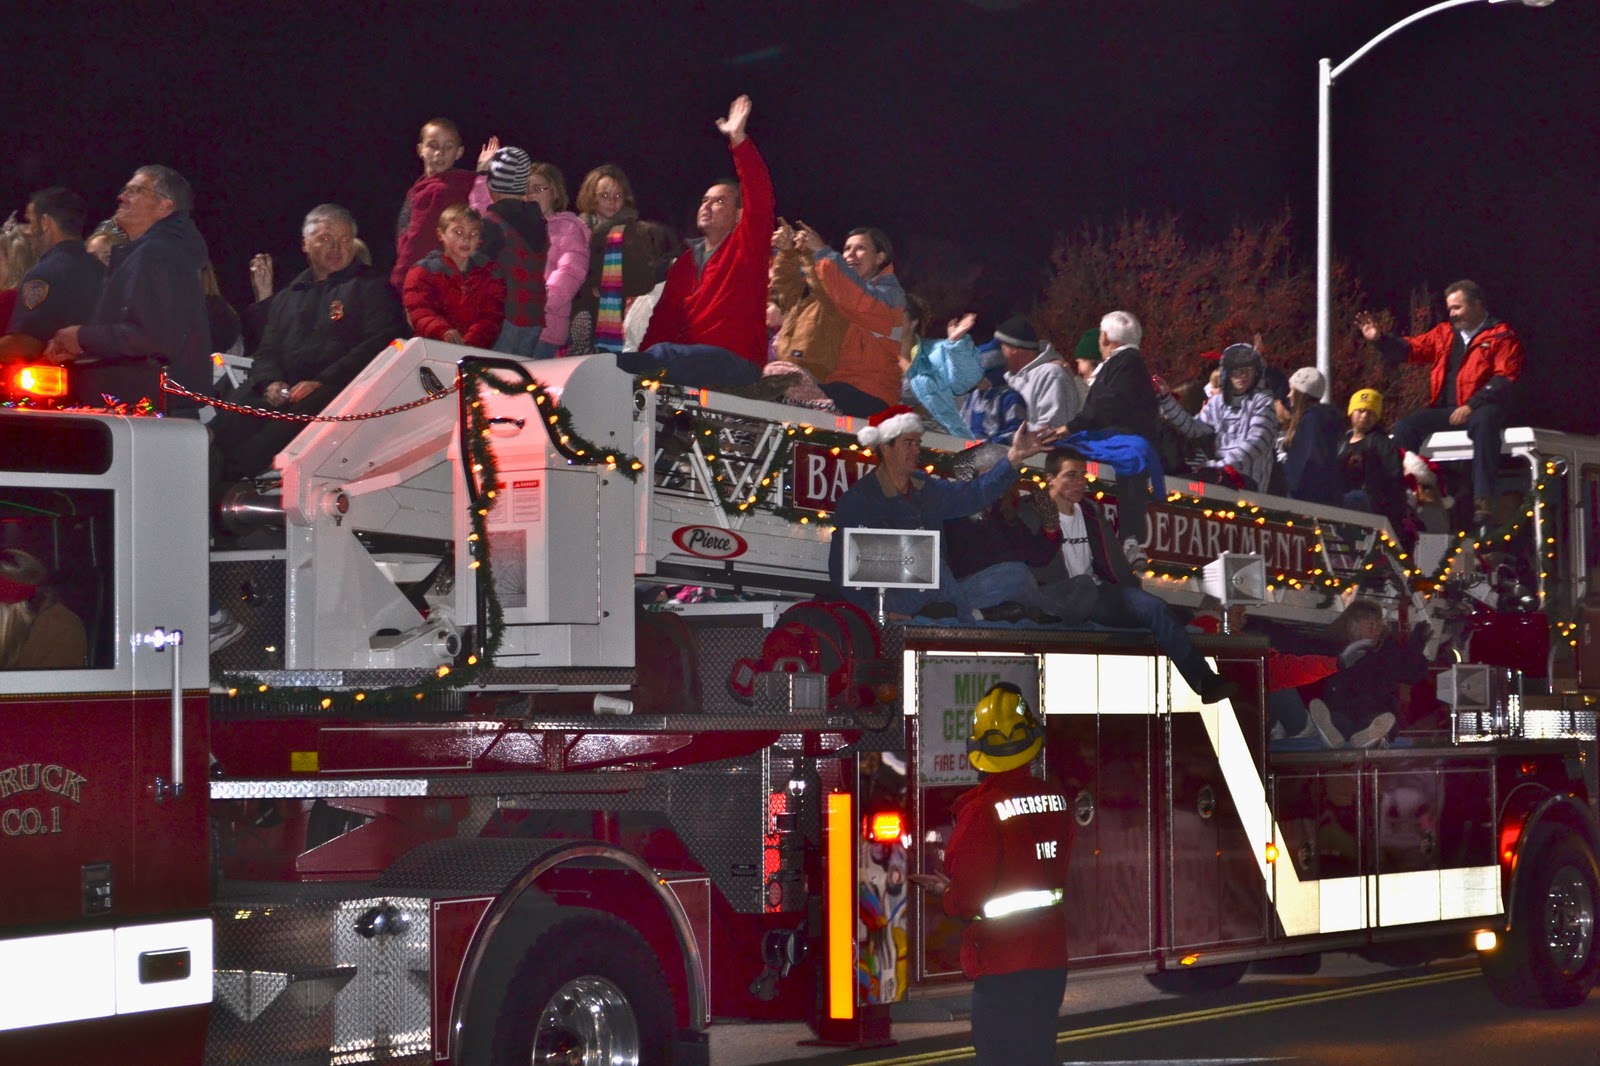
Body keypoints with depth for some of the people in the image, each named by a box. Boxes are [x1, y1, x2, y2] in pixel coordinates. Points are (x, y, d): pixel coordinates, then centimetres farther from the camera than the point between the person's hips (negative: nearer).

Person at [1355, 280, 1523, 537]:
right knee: (1406, 427, -16)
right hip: (1445, 410, 6)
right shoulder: (1443, 334, 20)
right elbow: (1411, 349, 12)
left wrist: (1471, 406, -20)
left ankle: (1483, 502, -46)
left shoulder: (1502, 337, 3)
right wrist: (1379, 339, -5)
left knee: (1484, 422, -39)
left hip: (1481, 408, -6)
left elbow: (1505, 380, -9)